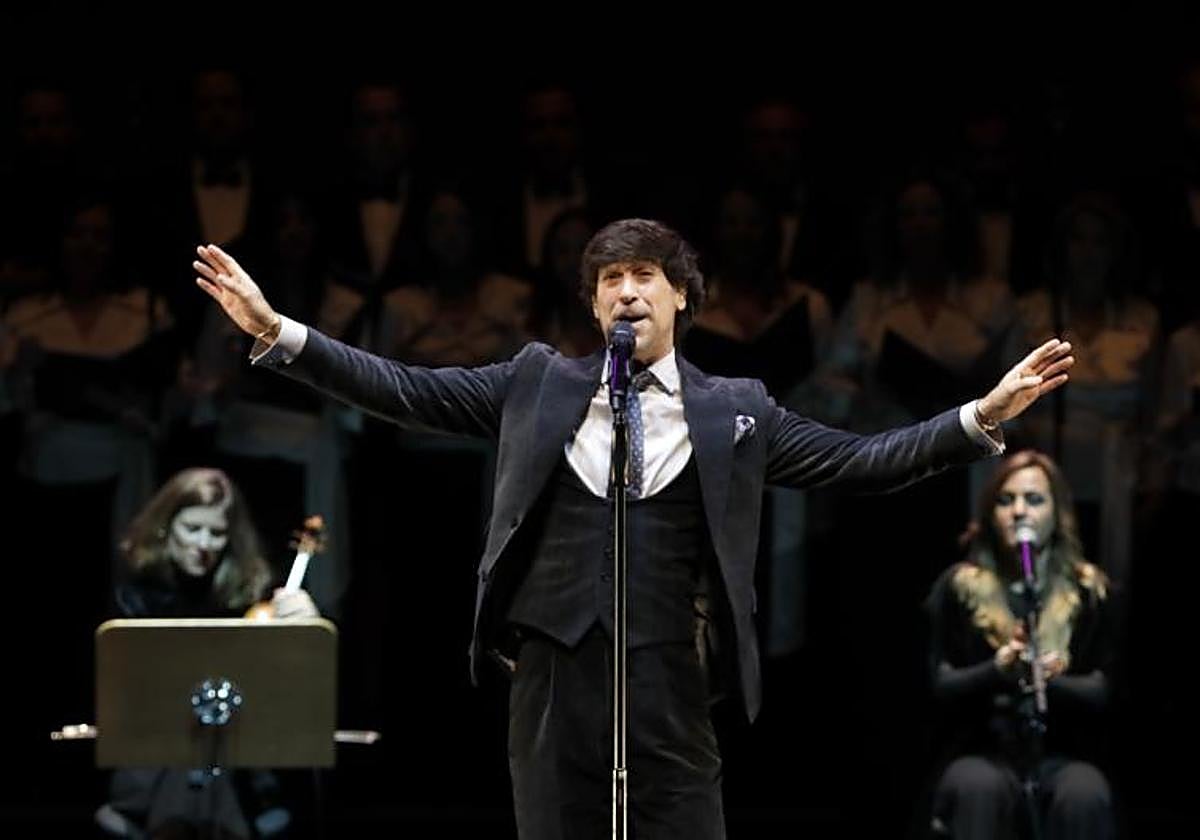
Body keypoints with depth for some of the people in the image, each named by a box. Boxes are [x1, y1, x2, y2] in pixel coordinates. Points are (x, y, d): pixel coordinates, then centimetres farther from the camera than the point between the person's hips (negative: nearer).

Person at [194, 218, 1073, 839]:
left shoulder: (733, 408, 9)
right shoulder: (540, 384, 10)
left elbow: (861, 460, 7)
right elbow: (406, 390, 8)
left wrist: (985, 416, -3)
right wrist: (276, 331, 0)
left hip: (667, 676, -1)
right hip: (556, 668, 1)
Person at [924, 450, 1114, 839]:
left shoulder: (1088, 590, 5)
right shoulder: (958, 586, 4)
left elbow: (1101, 690, 2)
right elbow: (938, 684, 0)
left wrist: (1050, 681, -21)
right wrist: (995, 670, -22)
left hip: (1063, 756, 0)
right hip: (981, 753, 0)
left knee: (1085, 795, -35)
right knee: (980, 788, -37)